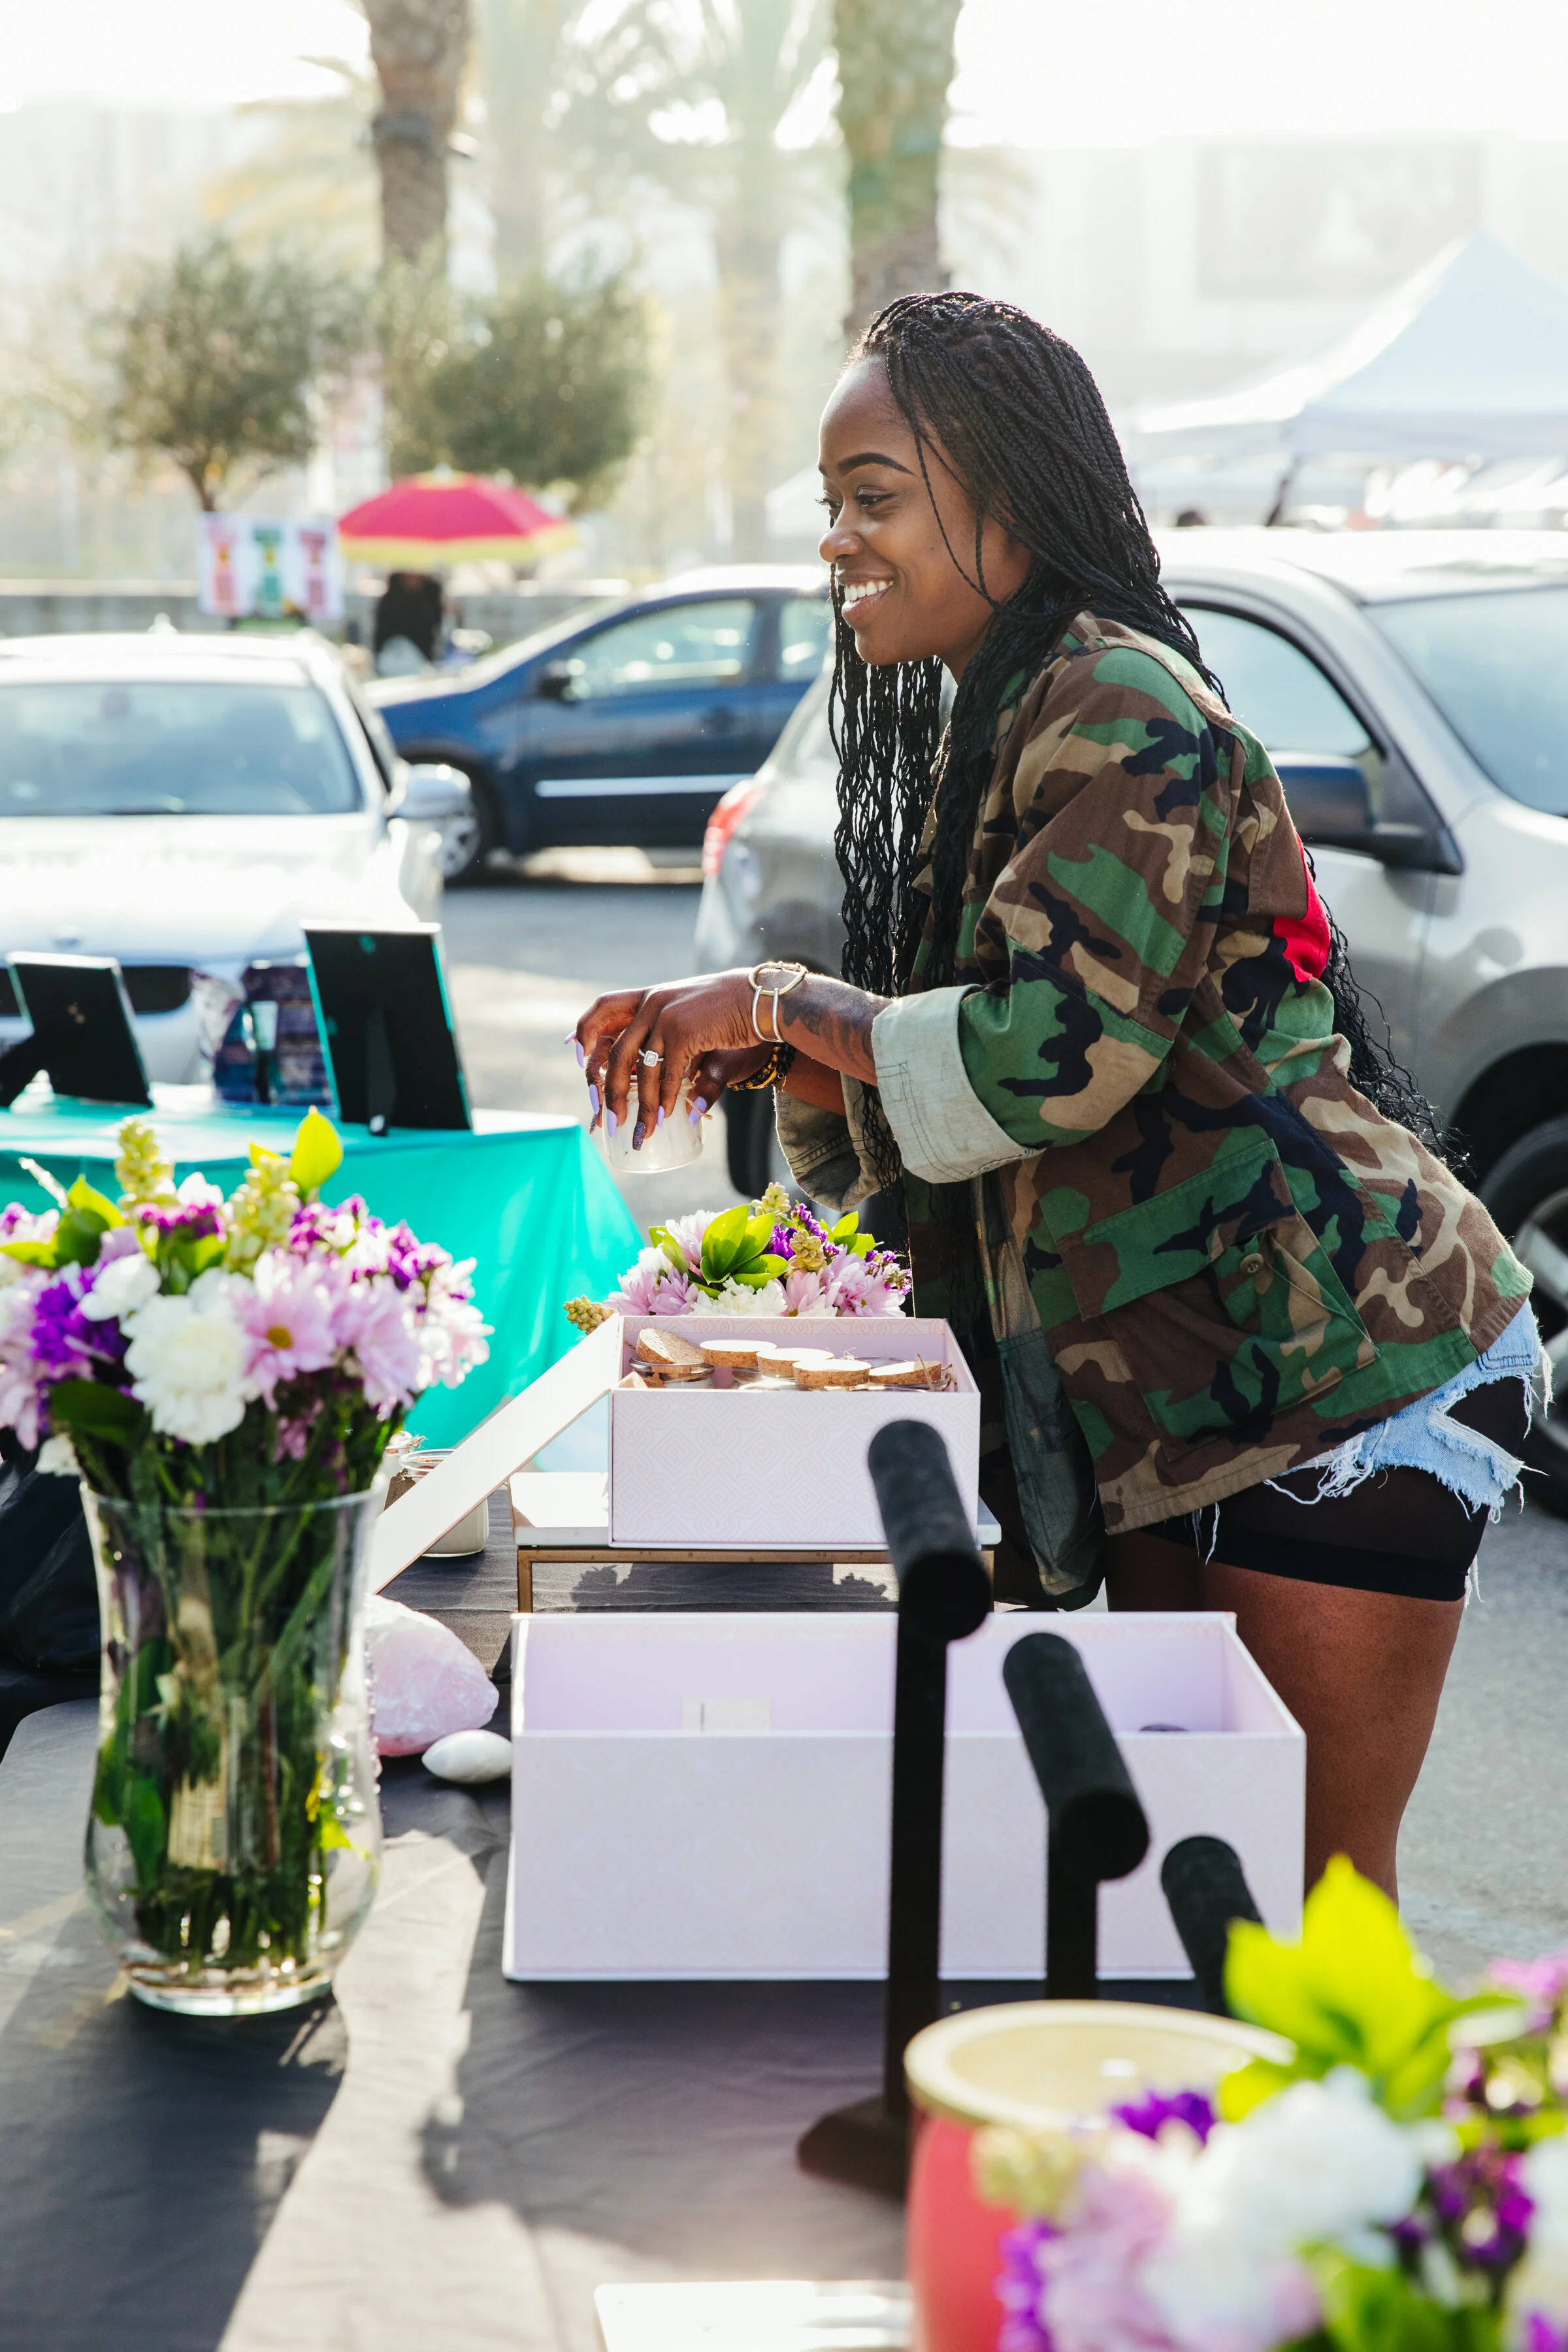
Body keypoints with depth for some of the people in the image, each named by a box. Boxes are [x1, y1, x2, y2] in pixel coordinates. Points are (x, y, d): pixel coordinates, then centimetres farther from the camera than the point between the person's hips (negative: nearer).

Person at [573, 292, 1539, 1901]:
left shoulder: (1119, 711, -15)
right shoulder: (983, 735, 15)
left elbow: (1055, 1054, -25)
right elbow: (895, 1140, 19)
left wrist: (782, 1003, -14)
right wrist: (777, 1057, 0)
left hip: (1340, 1368, -10)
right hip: (1182, 1398, 10)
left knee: (1306, 1897, -4)